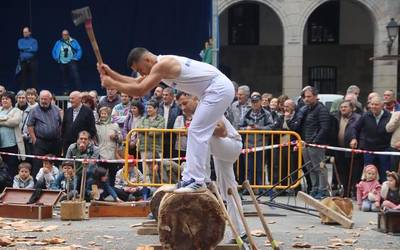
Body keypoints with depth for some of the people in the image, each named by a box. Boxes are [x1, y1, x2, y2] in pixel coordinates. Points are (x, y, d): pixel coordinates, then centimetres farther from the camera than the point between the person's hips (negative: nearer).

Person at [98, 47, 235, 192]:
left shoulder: (162, 65, -19)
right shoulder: (159, 66, 12)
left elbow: (140, 91, -24)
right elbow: (137, 83, 18)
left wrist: (112, 84, -14)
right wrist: (111, 73, 10)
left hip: (220, 89, -11)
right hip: (218, 89, 11)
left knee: (197, 132, -13)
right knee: (196, 132, 14)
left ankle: (197, 181, -14)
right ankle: (190, 178, 16)